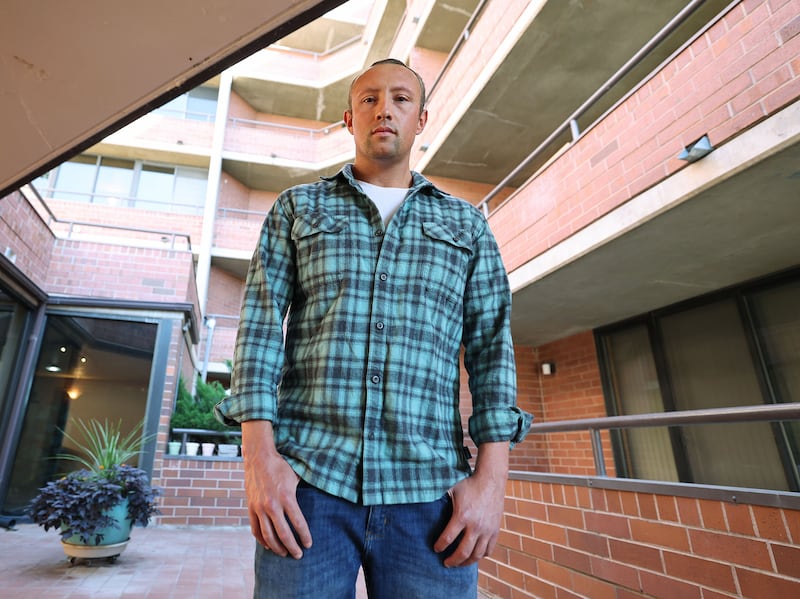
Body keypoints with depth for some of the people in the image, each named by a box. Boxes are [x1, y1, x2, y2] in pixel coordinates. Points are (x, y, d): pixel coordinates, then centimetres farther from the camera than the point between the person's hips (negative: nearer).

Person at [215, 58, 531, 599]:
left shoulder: (467, 224, 13)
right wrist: (259, 452, -8)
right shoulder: (297, 207, 12)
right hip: (307, 479, 0)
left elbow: (491, 346, 6)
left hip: (429, 492, 1)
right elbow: (260, 324, 4)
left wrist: (492, 476, -4)